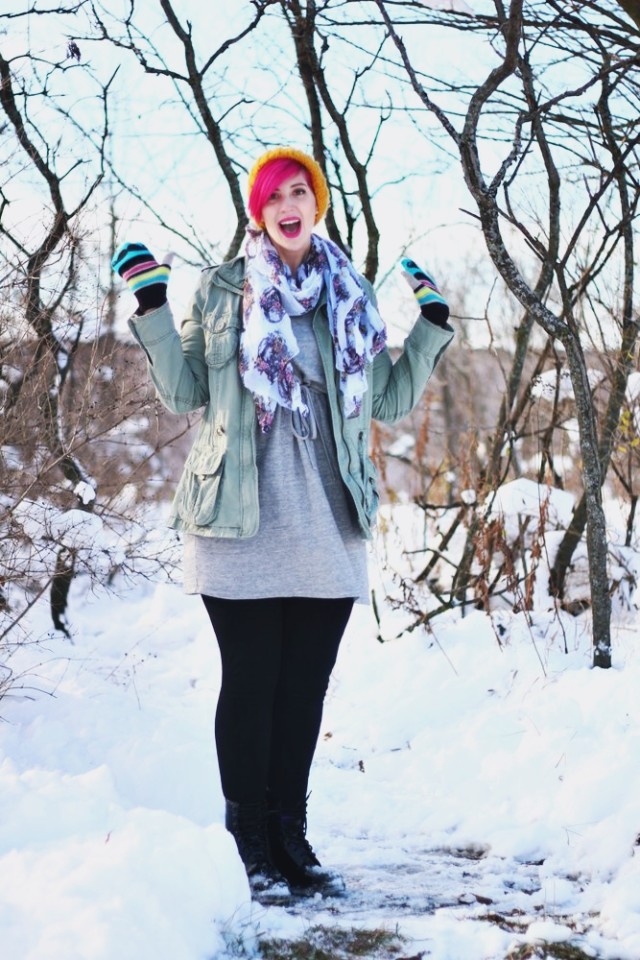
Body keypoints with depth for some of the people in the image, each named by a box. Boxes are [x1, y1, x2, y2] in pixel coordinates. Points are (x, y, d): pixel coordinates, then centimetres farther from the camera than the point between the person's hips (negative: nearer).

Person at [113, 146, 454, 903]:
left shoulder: (351, 297, 14)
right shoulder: (222, 289, 7)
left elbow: (391, 402, 13)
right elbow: (184, 392, 3)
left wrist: (432, 322, 9)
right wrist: (150, 308, -5)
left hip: (329, 530, 3)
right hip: (241, 526, -3)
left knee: (305, 689, 7)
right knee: (250, 683, 1)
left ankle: (290, 842, 18)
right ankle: (249, 846, 11)